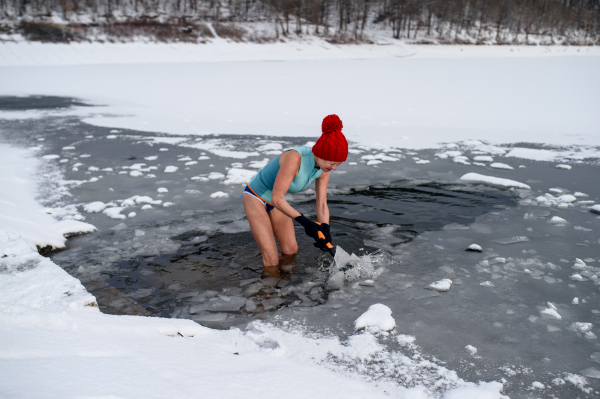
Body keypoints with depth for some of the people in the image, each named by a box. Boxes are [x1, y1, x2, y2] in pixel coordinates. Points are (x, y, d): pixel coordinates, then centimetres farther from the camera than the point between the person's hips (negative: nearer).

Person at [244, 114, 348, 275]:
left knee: (291, 251, 13)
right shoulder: (294, 158, -37)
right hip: (256, 198, -7)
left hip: (275, 200, 7)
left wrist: (325, 230, -25)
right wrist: (304, 221, -39)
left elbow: (322, 205, -9)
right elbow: (277, 198, -35)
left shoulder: (324, 168, -14)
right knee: (271, 260, -9)